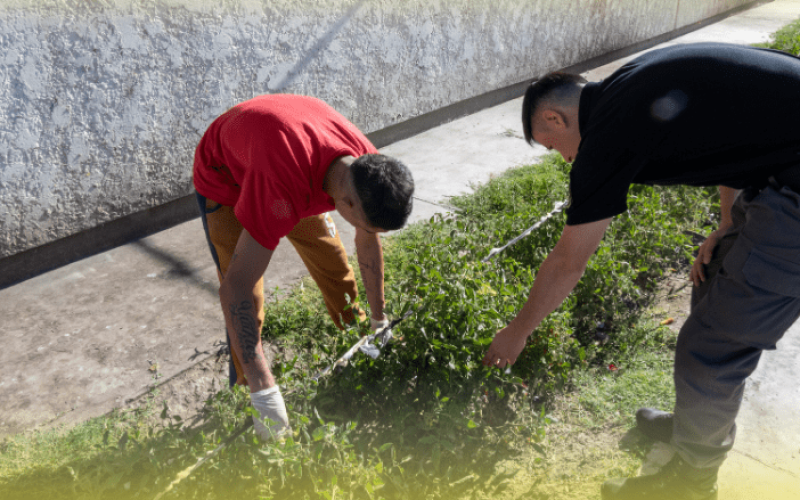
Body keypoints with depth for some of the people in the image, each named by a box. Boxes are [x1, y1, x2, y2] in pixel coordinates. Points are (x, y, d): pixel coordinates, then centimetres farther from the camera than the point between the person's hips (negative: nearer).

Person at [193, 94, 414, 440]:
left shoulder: (367, 166, -27)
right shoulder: (284, 189, -49)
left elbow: (369, 243, -9)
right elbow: (236, 288, -48)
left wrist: (379, 321, -1)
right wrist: (264, 393, -46)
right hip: (225, 177, -5)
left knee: (335, 266, 6)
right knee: (247, 301, -13)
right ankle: (248, 400, 7)